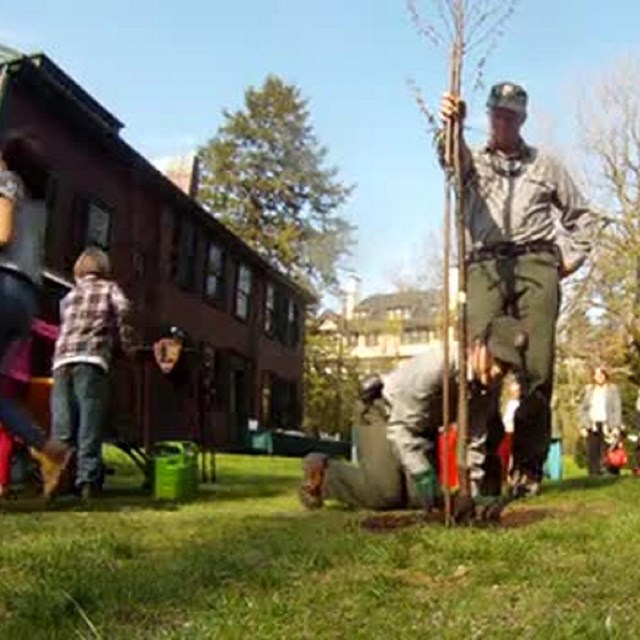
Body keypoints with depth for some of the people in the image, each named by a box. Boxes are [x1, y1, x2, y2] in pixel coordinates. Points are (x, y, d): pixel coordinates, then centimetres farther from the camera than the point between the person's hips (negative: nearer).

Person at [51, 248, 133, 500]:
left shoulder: (69, 296, 30)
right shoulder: (108, 287, 16)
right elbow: (122, 309, -3)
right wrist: (126, 344, 5)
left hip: (62, 361, 4)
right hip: (90, 359, -4)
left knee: (62, 426, 0)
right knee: (89, 423, -8)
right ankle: (87, 479, -16)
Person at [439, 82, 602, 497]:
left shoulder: (546, 165, 24)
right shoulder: (474, 161, 20)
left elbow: (582, 215, 28)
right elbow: (450, 157, -6)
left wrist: (570, 258, 12)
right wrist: (452, 126, -29)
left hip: (536, 264, 1)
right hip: (484, 265, 0)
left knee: (537, 369, -8)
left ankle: (528, 467, -2)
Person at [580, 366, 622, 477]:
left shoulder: (613, 389, 5)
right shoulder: (589, 390, 14)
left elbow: (617, 409, 1)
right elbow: (583, 408, 14)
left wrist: (616, 426, -8)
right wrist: (584, 426, 5)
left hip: (607, 425, -3)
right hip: (592, 426, 3)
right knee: (592, 453, -1)